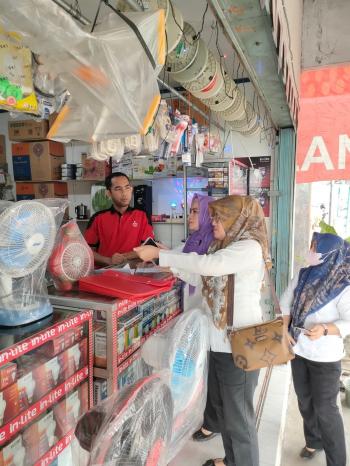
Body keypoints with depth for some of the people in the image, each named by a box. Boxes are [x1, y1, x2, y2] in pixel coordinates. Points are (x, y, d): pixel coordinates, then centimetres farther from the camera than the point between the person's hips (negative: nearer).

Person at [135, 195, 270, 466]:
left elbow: (207, 264, -30)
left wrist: (159, 254, -24)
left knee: (238, 414, 8)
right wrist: (172, 266, 1)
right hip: (221, 341, 9)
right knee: (222, 406, 24)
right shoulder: (227, 246, 9)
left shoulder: (249, 247, -19)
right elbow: (203, 278, 13)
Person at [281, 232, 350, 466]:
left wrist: (325, 330, -37)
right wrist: (284, 330, -3)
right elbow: (286, 302, 4)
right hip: (299, 350, 6)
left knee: (325, 408, 5)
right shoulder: (303, 275, -5)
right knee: (304, 400, 21)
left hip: (325, 357, -5)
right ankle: (314, 440, 45)